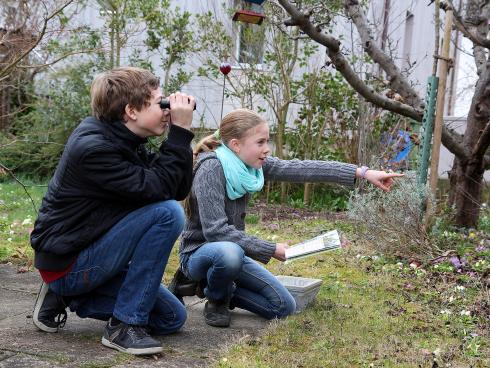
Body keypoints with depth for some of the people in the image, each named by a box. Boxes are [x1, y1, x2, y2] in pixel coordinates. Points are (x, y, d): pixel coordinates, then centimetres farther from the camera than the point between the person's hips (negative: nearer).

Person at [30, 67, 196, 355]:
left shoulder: (124, 140, 5)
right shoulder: (93, 147, -22)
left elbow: (179, 189, 1)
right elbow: (159, 189, -26)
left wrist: (180, 134, -8)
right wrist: (180, 132, -21)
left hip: (88, 254, 9)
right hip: (67, 263, -9)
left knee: (172, 318, 8)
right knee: (168, 212, -24)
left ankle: (66, 296, 13)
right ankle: (125, 325, -17)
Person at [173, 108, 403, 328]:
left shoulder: (250, 163, -5)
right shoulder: (211, 169, -25)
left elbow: (299, 169, -11)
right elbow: (215, 230, -31)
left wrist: (362, 173, -17)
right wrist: (271, 250, -29)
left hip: (232, 251, 7)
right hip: (200, 252, -7)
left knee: (284, 307, 2)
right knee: (230, 252, -41)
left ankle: (214, 284, 16)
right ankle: (217, 299, -7)